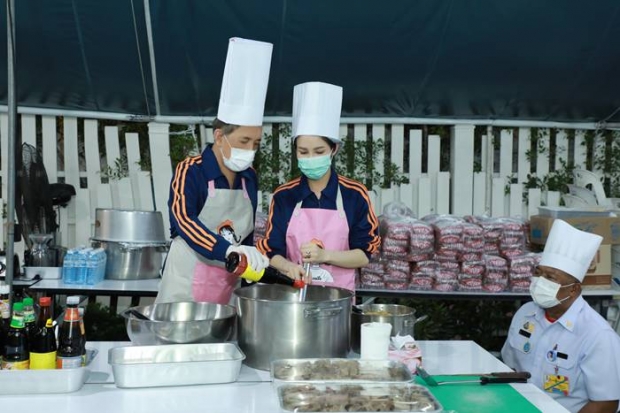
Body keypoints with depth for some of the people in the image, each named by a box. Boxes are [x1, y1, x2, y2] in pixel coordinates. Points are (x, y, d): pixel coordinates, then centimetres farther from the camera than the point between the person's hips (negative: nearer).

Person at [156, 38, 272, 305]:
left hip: (229, 287, 5)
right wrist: (229, 249, -40)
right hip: (188, 287, -5)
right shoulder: (190, 172, -11)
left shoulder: (249, 177, 7)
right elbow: (185, 221, -26)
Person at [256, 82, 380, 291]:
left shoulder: (355, 194, -3)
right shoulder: (284, 196, 1)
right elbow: (272, 251, 1)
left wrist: (325, 255, -18)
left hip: (338, 295, 0)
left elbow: (364, 255, -3)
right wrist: (289, 266, -20)